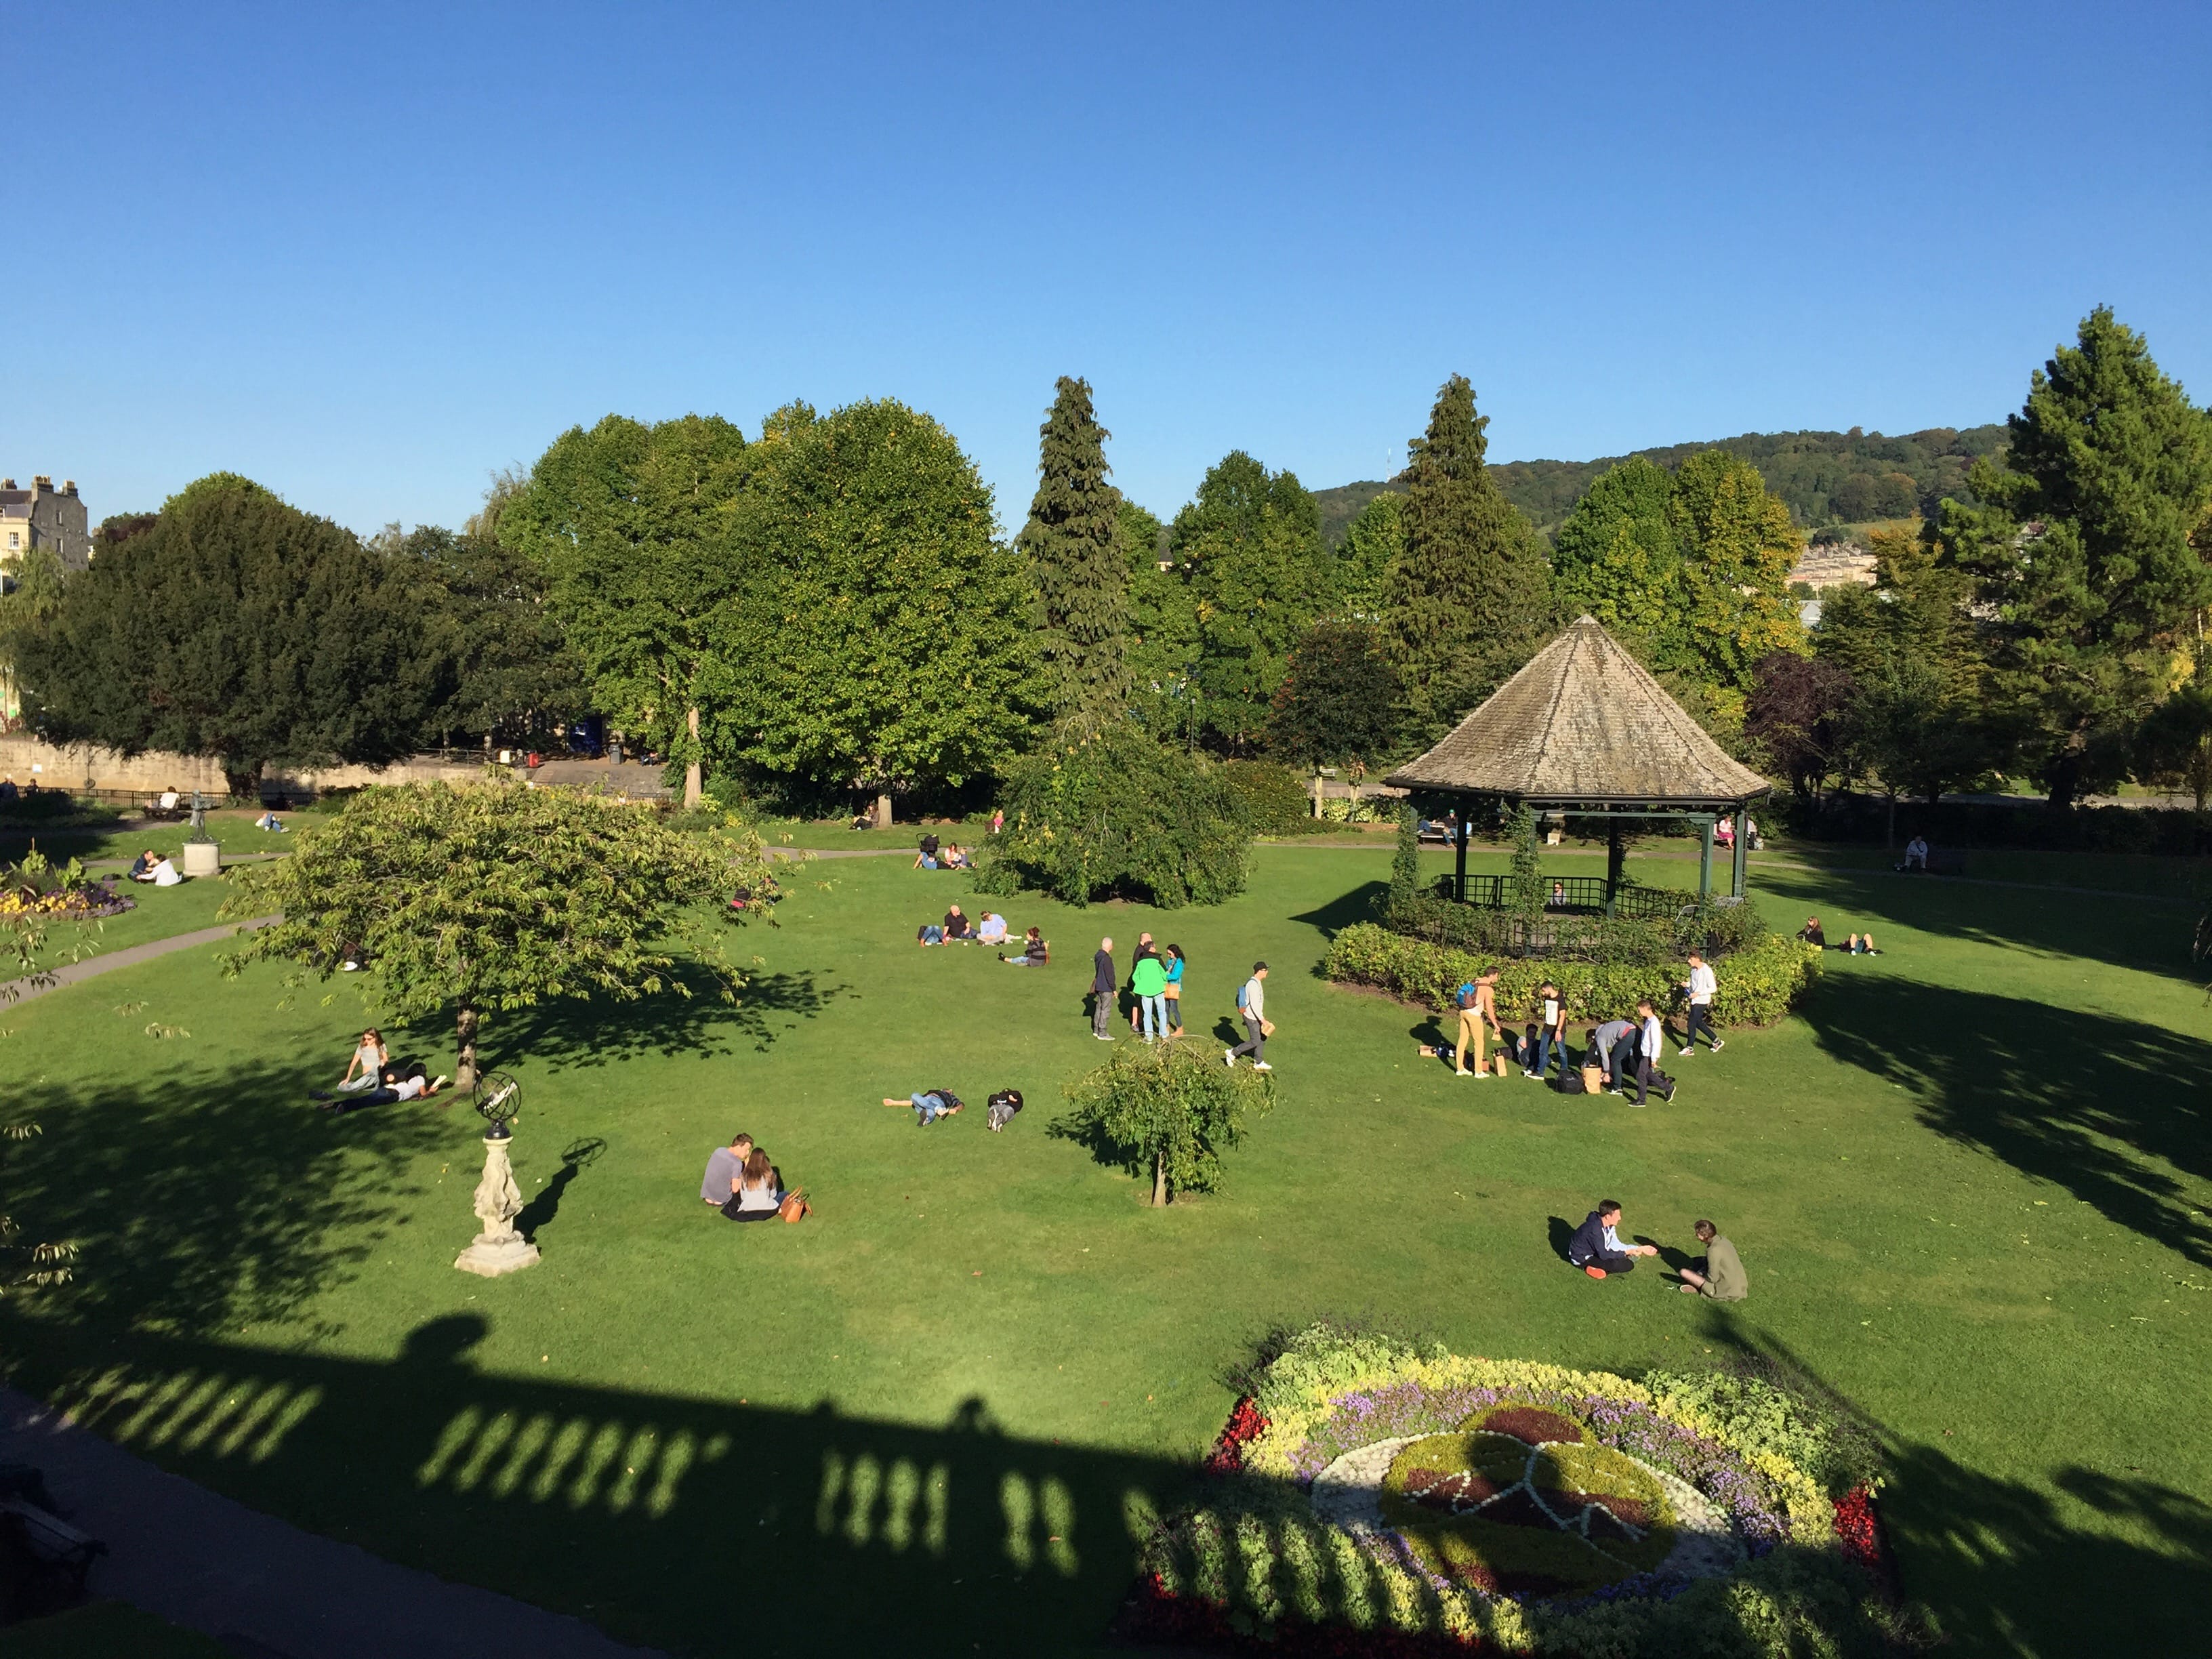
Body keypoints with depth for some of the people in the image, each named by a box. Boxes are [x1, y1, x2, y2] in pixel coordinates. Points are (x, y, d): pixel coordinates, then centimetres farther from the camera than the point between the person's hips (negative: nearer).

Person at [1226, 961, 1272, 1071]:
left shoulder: (1255, 982, 6)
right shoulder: (1254, 985, -26)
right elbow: (1254, 1005, -29)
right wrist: (1262, 1019, -26)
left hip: (1254, 1016, 10)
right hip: (1252, 1018, -10)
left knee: (1262, 1038, 15)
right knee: (1255, 1042, 1)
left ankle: (1259, 1063, 25)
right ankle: (1232, 1053, 11)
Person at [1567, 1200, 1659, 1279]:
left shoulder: (1609, 1225, -5)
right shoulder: (1595, 1229, -32)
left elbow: (1616, 1245, 3)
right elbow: (1604, 1255, -28)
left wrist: (1640, 1249, -4)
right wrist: (1627, 1252, -19)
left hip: (1595, 1251, 10)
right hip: (1583, 1258, -10)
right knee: (1628, 1265, -21)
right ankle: (1594, 1267, -10)